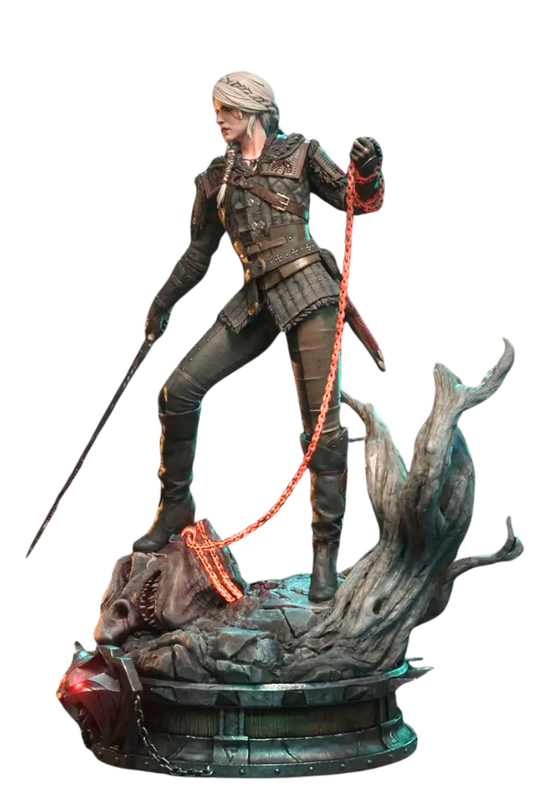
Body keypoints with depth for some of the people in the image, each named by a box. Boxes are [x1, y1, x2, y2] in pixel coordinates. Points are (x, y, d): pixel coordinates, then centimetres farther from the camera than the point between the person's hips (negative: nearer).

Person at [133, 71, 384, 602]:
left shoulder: (298, 154, 8)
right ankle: (176, 506, 11)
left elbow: (359, 200, 6)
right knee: (179, 391, -7)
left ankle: (326, 550, 1)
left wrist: (368, 170, -16)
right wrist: (163, 303, 26)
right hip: (256, 301, 4)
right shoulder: (216, 177, 17)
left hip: (308, 295, -4)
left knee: (321, 425, -10)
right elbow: (200, 251, 25)